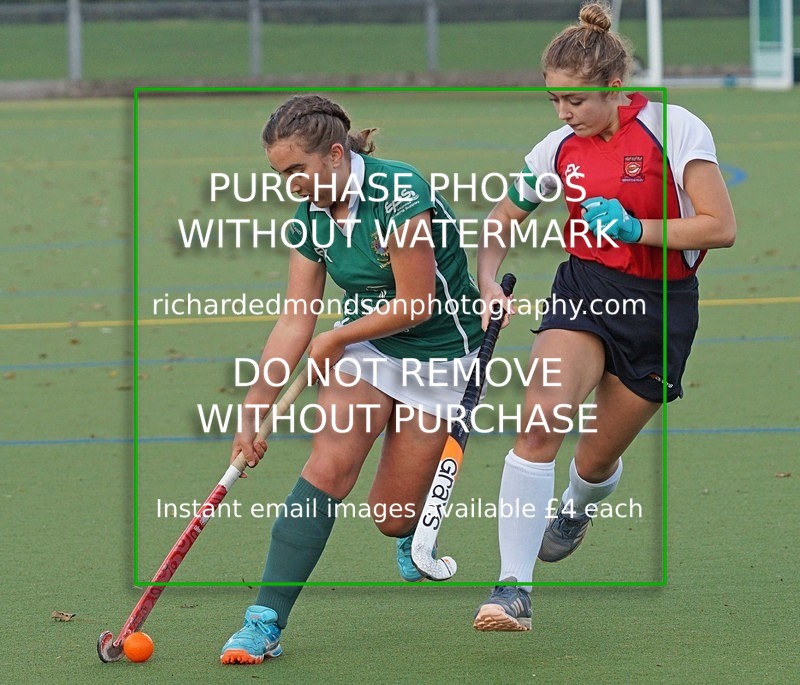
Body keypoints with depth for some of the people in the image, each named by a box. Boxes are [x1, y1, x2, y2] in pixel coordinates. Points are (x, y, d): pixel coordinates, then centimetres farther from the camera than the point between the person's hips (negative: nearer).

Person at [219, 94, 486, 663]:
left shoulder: (398, 193, -26)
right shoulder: (311, 218, -5)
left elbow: (416, 304, -25)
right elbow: (294, 322, -3)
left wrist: (335, 340, -10)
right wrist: (254, 413, -8)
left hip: (441, 354, -4)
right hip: (365, 346, 4)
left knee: (392, 516, -1)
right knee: (328, 464, -21)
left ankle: (412, 533, 41)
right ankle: (266, 619, -24)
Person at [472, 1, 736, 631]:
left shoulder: (675, 129, -13)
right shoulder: (559, 150, 0)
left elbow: (720, 227, -14)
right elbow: (503, 219, 14)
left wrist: (633, 227, -23)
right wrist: (488, 281, -4)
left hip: (661, 306, -2)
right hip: (584, 291, 2)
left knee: (596, 462, 9)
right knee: (541, 421, -24)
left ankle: (576, 505, 50)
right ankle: (513, 589, -25)